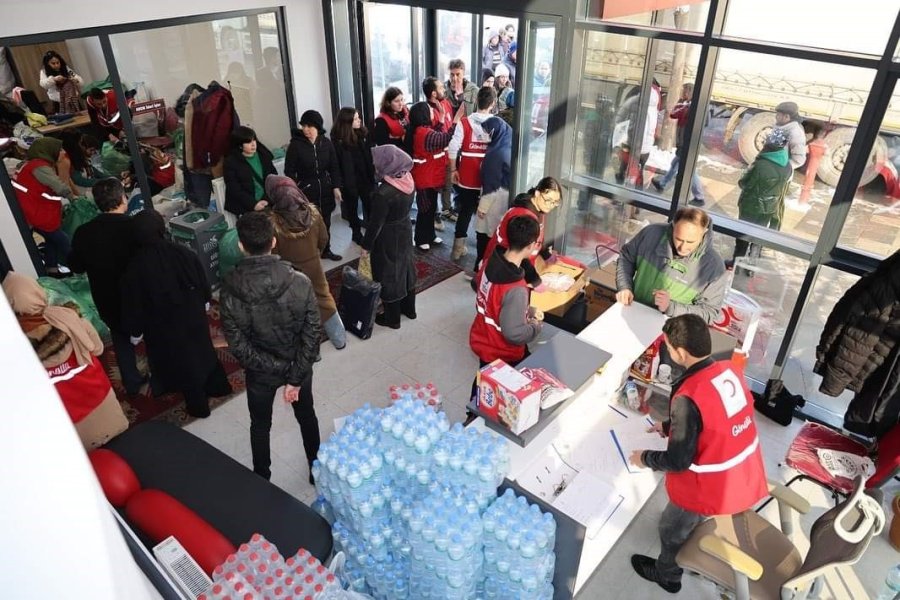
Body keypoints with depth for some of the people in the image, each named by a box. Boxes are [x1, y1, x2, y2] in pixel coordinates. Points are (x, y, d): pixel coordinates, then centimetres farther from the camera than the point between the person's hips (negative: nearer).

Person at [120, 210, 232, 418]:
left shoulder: (134, 270, -24)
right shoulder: (185, 253, -18)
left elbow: (133, 307, -12)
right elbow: (204, 284, -3)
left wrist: (135, 331, 5)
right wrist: (204, 303, 17)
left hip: (164, 328, -3)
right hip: (194, 317, 3)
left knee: (182, 364, 15)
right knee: (203, 351, 26)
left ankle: (198, 405, 32)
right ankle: (218, 386, 46)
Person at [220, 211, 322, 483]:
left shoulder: (230, 289, -23)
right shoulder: (300, 282, -24)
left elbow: (238, 344, -20)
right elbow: (311, 336, -21)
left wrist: (276, 368, -14)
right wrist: (295, 376, -13)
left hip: (259, 373, 0)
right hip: (299, 367, 0)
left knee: (260, 425, 25)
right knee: (307, 417, 25)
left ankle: (261, 479, 45)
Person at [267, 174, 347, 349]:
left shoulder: (273, 222, -27)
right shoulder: (312, 212, -17)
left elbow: (272, 252, -17)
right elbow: (323, 239, -3)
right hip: (313, 265, 3)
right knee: (324, 297, 22)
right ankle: (339, 339, 35)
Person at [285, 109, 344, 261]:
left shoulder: (326, 143, 0)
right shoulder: (295, 144, -10)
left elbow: (334, 167, 6)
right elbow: (289, 170, -8)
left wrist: (336, 187, 1)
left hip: (325, 188, 4)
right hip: (305, 189, -4)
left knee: (325, 221, 13)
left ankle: (326, 250, 29)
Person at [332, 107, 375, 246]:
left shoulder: (362, 134, 2)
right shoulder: (338, 141, -15)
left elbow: (368, 156, 6)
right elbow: (337, 164, -15)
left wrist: (372, 174, 2)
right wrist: (342, 183, -16)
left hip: (365, 177, 5)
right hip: (349, 180, -4)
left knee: (370, 205, 8)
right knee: (352, 207, 11)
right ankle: (357, 233, 25)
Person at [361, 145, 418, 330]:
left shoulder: (384, 193, -32)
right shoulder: (408, 180, -10)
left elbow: (375, 223, -22)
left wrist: (366, 245, -8)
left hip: (387, 238, -7)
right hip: (405, 230, 7)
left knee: (388, 275, 11)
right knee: (405, 267, 24)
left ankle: (392, 318, 28)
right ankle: (409, 308, 43)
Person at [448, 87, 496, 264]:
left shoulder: (465, 122, -6)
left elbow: (453, 148, -7)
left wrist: (453, 170, 4)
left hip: (467, 175, 1)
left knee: (465, 211, 14)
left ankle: (458, 247, 18)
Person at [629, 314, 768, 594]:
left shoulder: (687, 397, -32)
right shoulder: (731, 370, -8)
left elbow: (678, 461, -24)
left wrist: (645, 458, -5)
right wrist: (669, 426, 17)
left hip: (712, 488, -6)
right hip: (746, 476, 6)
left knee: (672, 529, 24)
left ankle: (667, 575, 49)